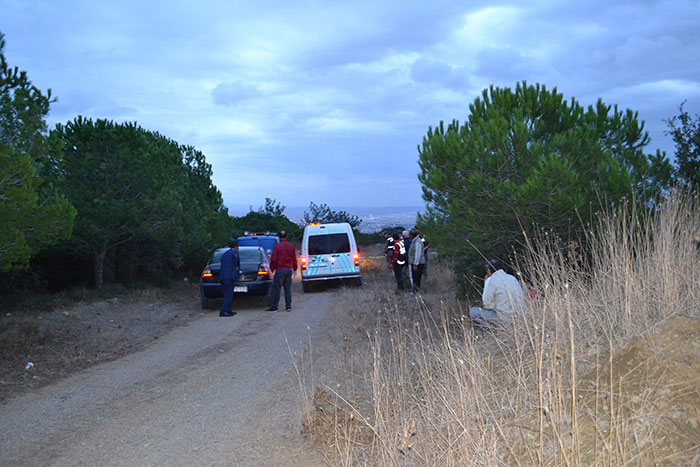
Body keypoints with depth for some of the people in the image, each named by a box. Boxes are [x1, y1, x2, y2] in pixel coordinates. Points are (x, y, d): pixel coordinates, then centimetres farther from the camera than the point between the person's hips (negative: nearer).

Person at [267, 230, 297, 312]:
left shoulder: (277, 247, -8)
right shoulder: (291, 247, 6)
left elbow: (273, 259, -10)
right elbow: (294, 259, 13)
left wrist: (272, 269, 1)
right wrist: (295, 269, 26)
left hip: (280, 271, -5)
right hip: (289, 270, 5)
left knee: (276, 289, -1)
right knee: (288, 289, 10)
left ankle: (274, 307, 1)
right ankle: (288, 306, 10)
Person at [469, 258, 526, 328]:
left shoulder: (491, 280, -9)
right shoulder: (512, 278, 12)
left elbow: (487, 302, -7)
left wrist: (485, 284, 6)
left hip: (505, 317, -8)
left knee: (473, 311, 3)